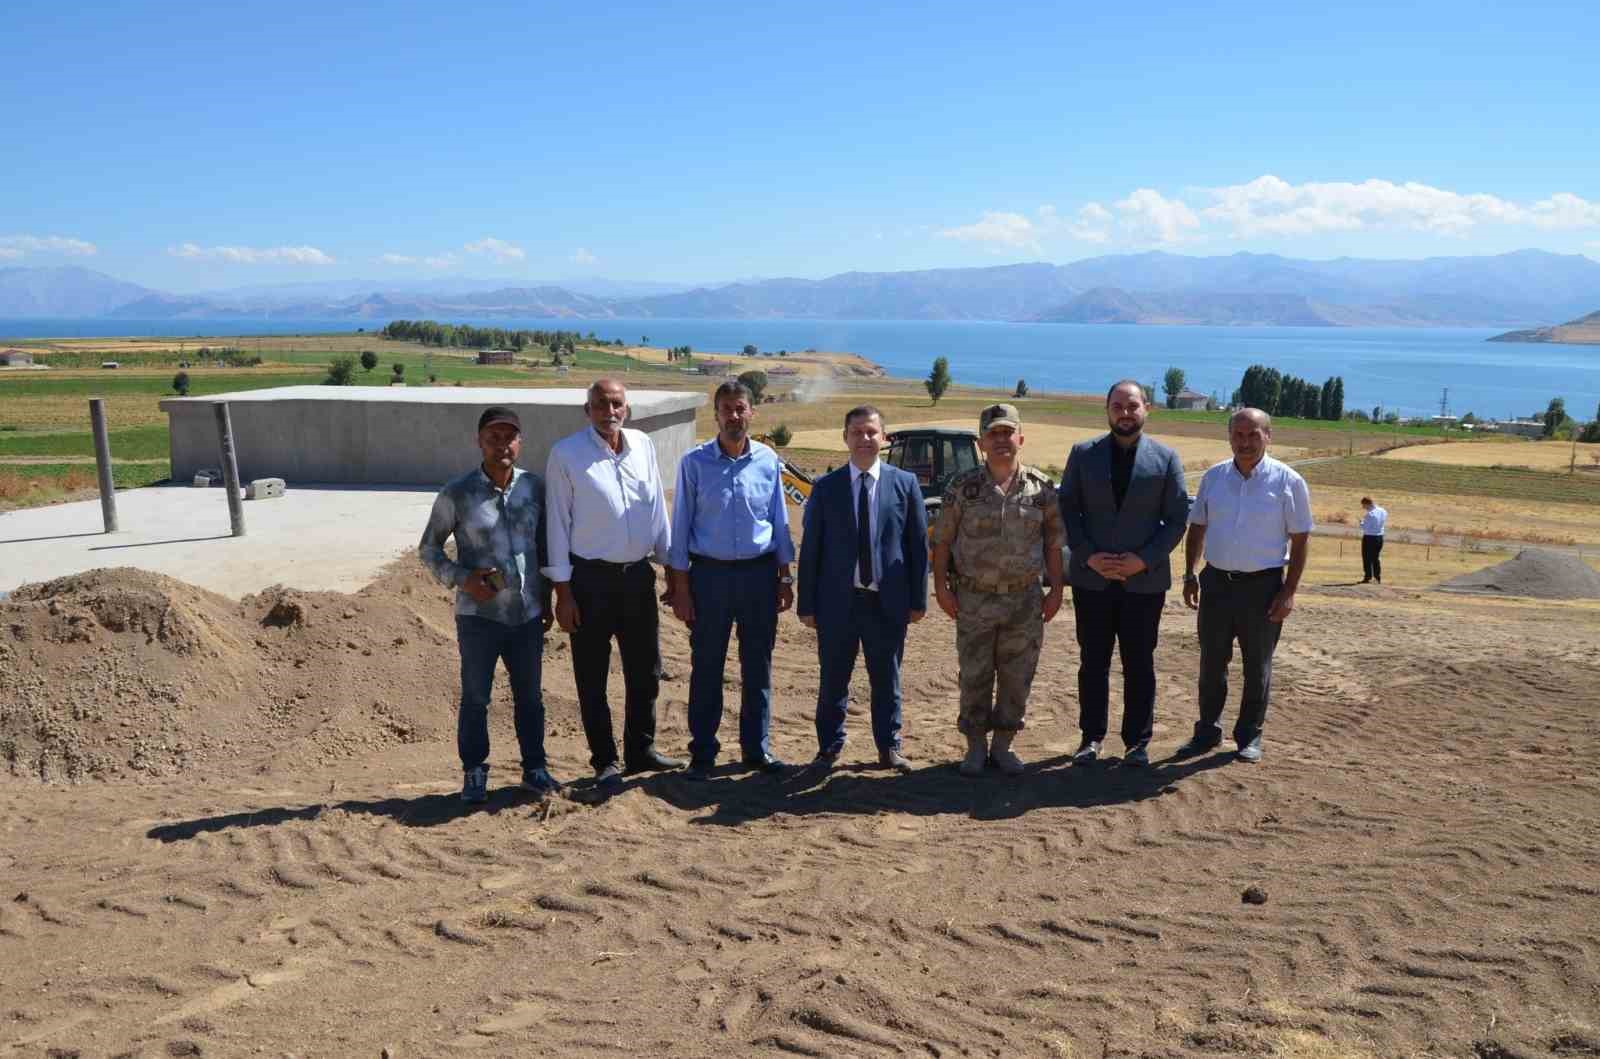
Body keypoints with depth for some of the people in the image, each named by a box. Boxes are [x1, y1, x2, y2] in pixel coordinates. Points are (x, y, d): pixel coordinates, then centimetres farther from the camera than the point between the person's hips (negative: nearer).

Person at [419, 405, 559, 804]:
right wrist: (461, 578, -15)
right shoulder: (457, 494, -8)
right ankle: (474, 774, 21)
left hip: (527, 614, 3)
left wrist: (546, 599, 12)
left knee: (529, 696, 13)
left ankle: (535, 768, 27)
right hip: (479, 615, -3)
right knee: (475, 698, 6)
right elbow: (428, 547, 1)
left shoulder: (535, 487, 2)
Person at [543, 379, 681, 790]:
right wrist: (562, 590, -9)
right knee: (592, 676, 6)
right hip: (591, 577, -4)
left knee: (645, 669, 13)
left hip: (638, 574, 4)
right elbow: (558, 522, -7)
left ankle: (641, 749, 30)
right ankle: (604, 761, 19)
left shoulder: (644, 445, 4)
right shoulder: (566, 453, -8)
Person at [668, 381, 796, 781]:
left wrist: (785, 578, 6)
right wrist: (680, 586, -6)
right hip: (710, 573, -2)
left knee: (758, 666, 11)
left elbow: (780, 522, 8)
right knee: (706, 668, 5)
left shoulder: (767, 460, 2)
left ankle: (757, 749, 23)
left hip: (759, 572, 2)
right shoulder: (695, 462, -5)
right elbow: (681, 526, -3)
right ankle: (702, 753, 17)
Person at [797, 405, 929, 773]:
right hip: (838, 601, 0)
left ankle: (889, 747, 28)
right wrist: (807, 604, -1)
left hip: (887, 602, 0)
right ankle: (829, 747, 27)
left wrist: (918, 599, 0)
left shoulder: (905, 483, 2)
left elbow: (918, 544, 3)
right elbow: (810, 548, 1)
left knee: (886, 679, 12)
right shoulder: (826, 487, 1)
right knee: (833, 680, 10)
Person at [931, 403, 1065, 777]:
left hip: (1025, 599, 1)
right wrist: (941, 585, -5)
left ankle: (1003, 745, 23)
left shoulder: (1041, 487, 0)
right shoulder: (963, 487, -3)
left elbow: (1053, 543, 5)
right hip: (974, 599, -1)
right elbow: (942, 540, 0)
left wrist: (1056, 590, 1)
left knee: (1017, 678, 8)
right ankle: (975, 746, 21)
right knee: (975, 676, 6)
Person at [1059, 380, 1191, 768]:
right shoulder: (1083, 454, 3)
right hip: (1092, 578, 1)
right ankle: (1091, 736, 19)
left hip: (1145, 580, -1)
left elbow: (1177, 518, 1)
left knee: (1139, 664, 7)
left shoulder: (1166, 458, 2)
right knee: (1093, 662, 8)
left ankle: (1138, 741, 18)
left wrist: (1144, 559, -11)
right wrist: (1088, 556, -10)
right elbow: (1067, 510, 3)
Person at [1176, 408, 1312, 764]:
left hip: (1263, 586, -3)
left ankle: (1249, 735, 22)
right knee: (1211, 663, 11)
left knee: (1257, 667, 9)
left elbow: (1300, 540, -5)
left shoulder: (1289, 481, -7)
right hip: (1217, 582, 3)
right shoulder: (1213, 477, 3)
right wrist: (1190, 575, 6)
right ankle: (1207, 731, 23)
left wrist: (1289, 591, -9)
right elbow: (1197, 528, 12)